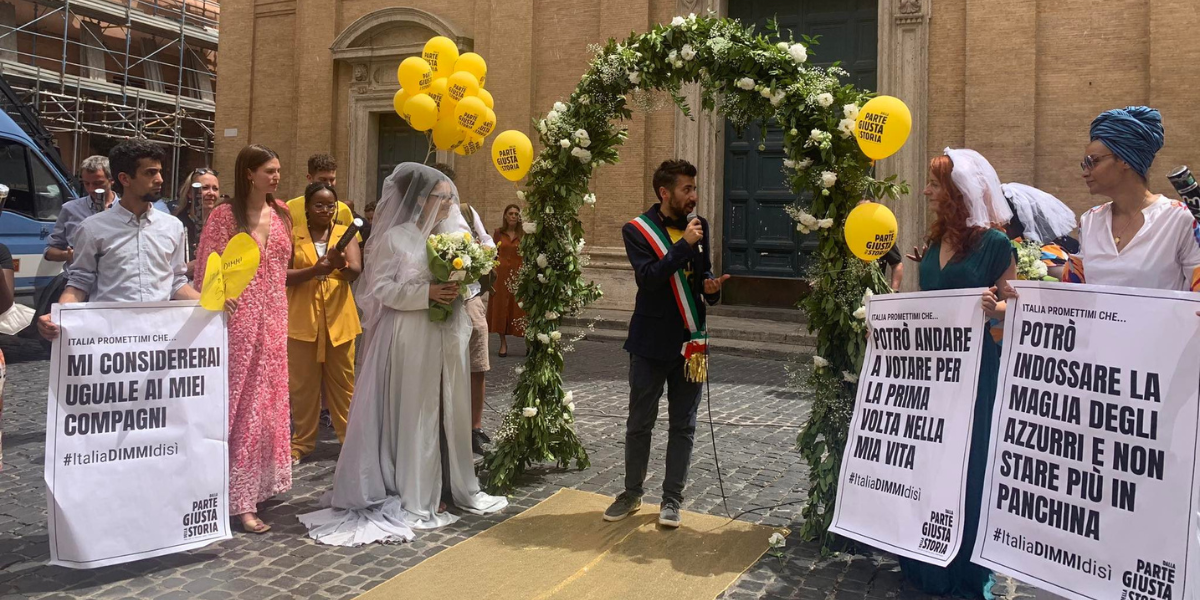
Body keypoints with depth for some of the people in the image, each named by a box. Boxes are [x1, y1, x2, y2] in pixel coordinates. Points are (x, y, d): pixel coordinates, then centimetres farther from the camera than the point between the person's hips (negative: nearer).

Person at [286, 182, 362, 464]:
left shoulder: (345, 234, 6)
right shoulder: (294, 236, 4)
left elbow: (356, 271, -9)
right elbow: (283, 276, -6)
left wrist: (340, 264, -31)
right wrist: (316, 269, -21)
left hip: (339, 319, 1)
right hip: (303, 319, 0)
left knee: (342, 382, 7)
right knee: (302, 383, 5)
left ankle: (350, 438, 17)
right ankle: (302, 441, 16)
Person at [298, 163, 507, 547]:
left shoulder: (454, 236, 10)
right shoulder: (394, 238, -5)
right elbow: (380, 288, -9)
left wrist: (460, 288, -8)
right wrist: (427, 293, -19)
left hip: (450, 335, 5)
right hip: (413, 338, -5)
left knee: (453, 412, 12)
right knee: (416, 415, 1)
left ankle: (463, 489, 23)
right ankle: (417, 500, 10)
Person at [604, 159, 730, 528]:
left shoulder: (698, 227, 7)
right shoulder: (638, 230, -7)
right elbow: (648, 278, -22)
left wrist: (711, 288, -5)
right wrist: (683, 245, -25)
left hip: (690, 341, 4)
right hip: (651, 342, -3)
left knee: (683, 425, 8)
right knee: (639, 423, 8)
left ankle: (672, 498, 20)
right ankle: (632, 494, 24)